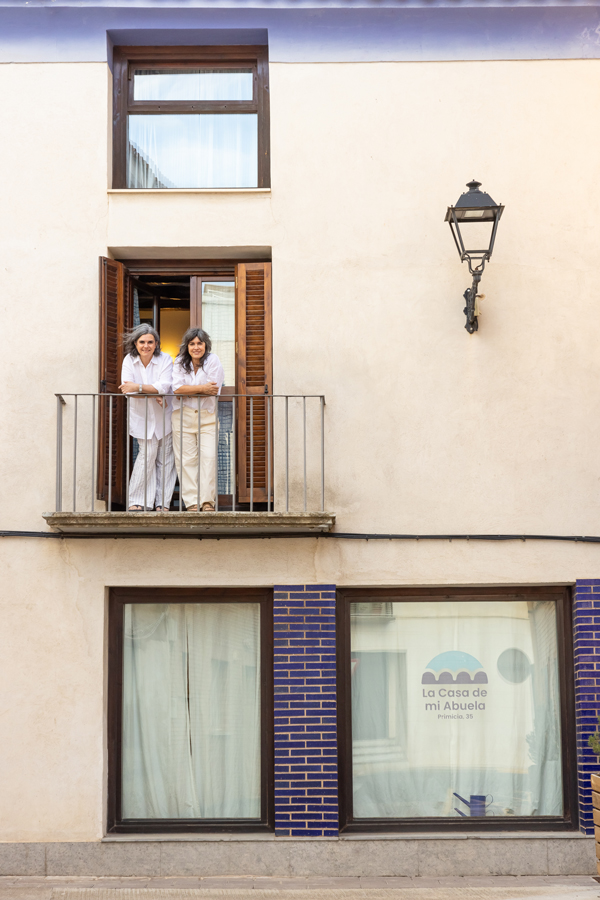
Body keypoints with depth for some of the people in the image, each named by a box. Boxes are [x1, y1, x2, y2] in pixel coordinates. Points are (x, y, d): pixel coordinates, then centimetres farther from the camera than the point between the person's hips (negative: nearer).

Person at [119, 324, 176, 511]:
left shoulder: (165, 359, -10)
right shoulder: (129, 360, -5)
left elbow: (164, 386, -23)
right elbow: (127, 388, -15)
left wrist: (138, 387, -32)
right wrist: (153, 394, -22)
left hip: (164, 416, 0)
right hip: (142, 417, 0)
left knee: (165, 458, 1)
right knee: (148, 453, -9)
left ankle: (162, 503, 9)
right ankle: (138, 501, 0)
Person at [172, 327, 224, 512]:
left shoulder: (213, 361, -4)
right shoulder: (180, 362, 3)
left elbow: (213, 390, -13)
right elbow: (177, 389, -11)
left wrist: (188, 391, -11)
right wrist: (202, 388, -16)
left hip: (207, 416, -1)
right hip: (183, 416, 1)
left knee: (208, 457, -9)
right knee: (186, 459, -2)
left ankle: (207, 501, -4)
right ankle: (191, 502, 1)